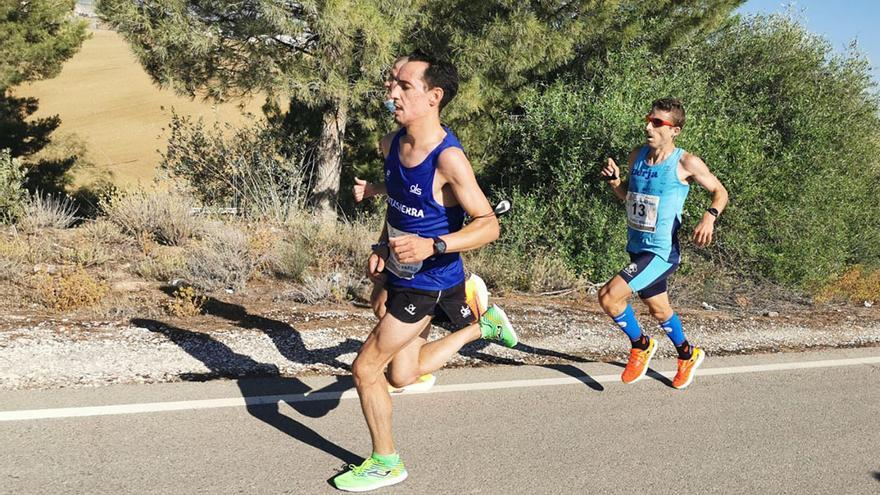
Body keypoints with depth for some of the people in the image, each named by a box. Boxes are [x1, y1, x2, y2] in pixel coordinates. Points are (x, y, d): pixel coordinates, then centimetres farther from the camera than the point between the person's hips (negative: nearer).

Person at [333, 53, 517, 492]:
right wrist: (382, 249, 5)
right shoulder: (393, 146, -1)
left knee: (365, 368, -3)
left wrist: (433, 246, -36)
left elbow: (489, 225, -24)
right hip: (403, 275, 8)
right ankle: (482, 326, 35)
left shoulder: (449, 159, -26)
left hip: (429, 283, -8)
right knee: (403, 375, 20)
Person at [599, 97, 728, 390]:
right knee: (659, 309, 22)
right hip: (637, 248, 7)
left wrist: (710, 217, -21)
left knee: (609, 296, -20)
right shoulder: (637, 156, 3)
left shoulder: (686, 163, -14)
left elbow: (720, 192, -2)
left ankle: (641, 346, 6)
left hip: (661, 252, -7)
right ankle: (688, 355, 48)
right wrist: (615, 182, -3)